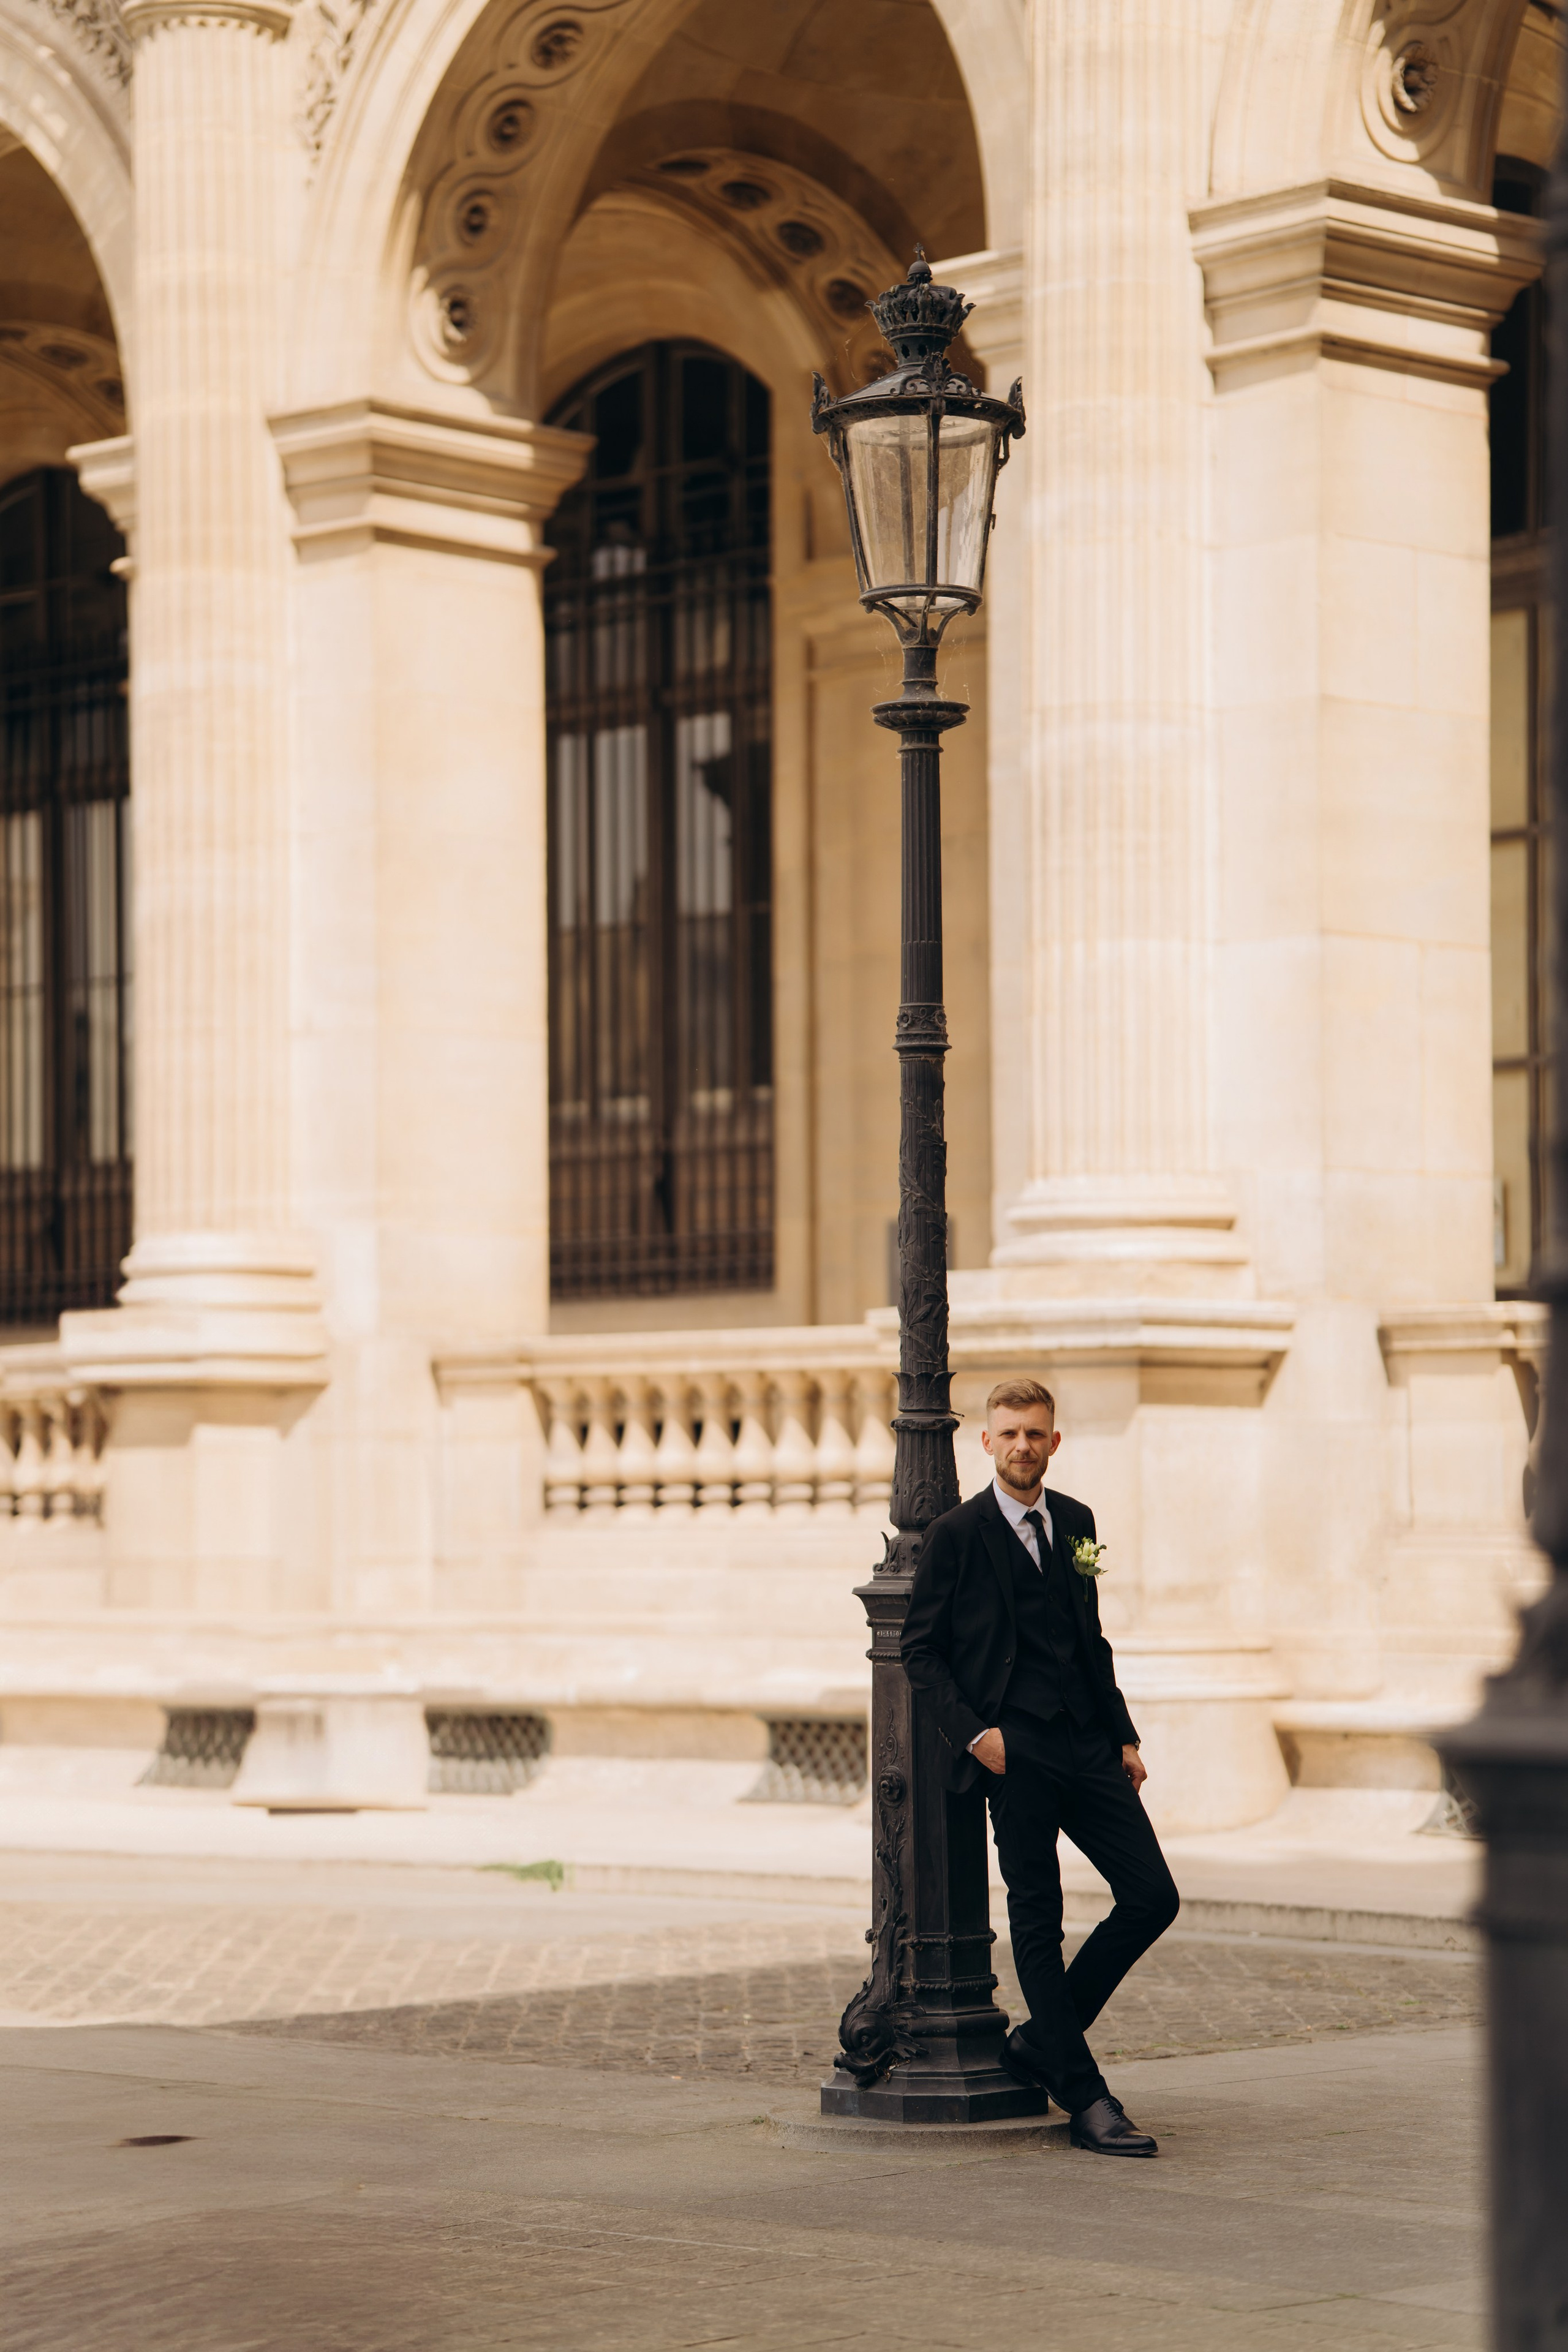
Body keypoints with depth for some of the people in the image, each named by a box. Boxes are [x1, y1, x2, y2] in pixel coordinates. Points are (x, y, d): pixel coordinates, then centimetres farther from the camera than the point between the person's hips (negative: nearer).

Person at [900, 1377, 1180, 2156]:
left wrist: (1124, 1735, 14)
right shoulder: (955, 1534, -3)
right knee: (1037, 1918, -2)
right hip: (1014, 1749, -6)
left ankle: (1042, 2040, 14)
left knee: (1152, 1897, 0)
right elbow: (920, 1651, -2)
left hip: (1087, 1743, 6)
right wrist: (973, 1731, -13)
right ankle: (1084, 2100, 2)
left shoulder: (1074, 1523, 14)